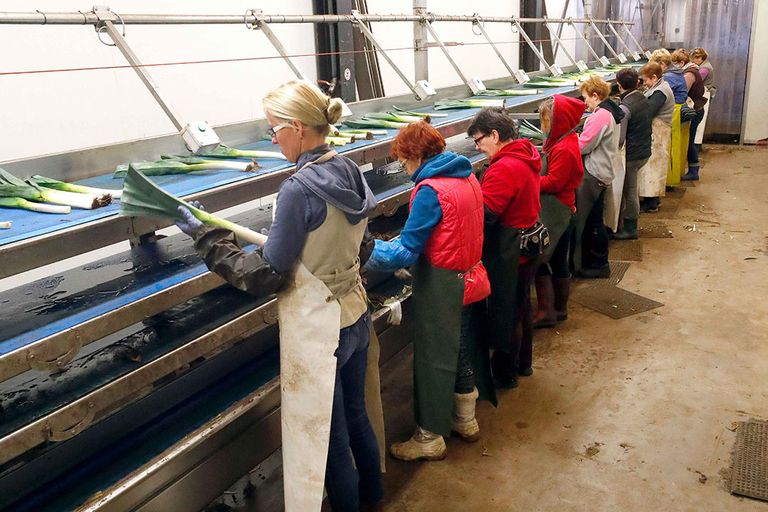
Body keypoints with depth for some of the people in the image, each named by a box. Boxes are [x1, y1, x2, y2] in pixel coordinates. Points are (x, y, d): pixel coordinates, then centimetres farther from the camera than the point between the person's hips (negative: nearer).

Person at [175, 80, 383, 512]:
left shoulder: (300, 189, -23)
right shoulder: (349, 172, 0)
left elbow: (266, 277, -18)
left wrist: (207, 236, -11)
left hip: (317, 331, -9)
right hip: (355, 317, 9)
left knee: (326, 437, 11)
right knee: (355, 416, 26)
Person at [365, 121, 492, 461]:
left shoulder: (430, 190, -22)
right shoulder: (467, 177, 4)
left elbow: (407, 252, -22)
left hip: (441, 284, -8)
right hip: (468, 277, 9)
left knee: (433, 358, 6)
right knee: (461, 347, 22)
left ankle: (429, 439, 21)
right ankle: (465, 420, 39)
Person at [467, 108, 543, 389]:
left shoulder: (505, 168, -26)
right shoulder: (526, 157, 5)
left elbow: (483, 213, -30)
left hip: (509, 250, -10)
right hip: (528, 242, 10)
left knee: (504, 311, 6)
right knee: (520, 305, 23)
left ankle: (504, 374, 22)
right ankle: (523, 362, 40)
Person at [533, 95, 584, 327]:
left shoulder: (563, 149, -20)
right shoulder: (565, 141, 11)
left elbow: (553, 182, -21)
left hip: (554, 212, -10)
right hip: (563, 210, 10)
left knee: (538, 258, -5)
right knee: (558, 261, 16)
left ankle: (546, 311, 0)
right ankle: (559, 308, 28)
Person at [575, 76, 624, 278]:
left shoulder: (600, 116, -19)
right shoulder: (612, 112, 13)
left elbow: (583, 146, -19)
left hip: (593, 175, -10)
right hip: (601, 172, 10)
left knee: (592, 221, 0)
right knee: (593, 219, 16)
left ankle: (599, 265, 9)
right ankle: (591, 260, 25)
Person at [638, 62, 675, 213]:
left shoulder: (659, 92, -19)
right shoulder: (660, 87, 14)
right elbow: (647, 107, 13)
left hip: (656, 132, -11)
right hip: (657, 131, 11)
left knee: (652, 164, -6)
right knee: (654, 164, 14)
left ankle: (650, 203, -2)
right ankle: (654, 198, 23)